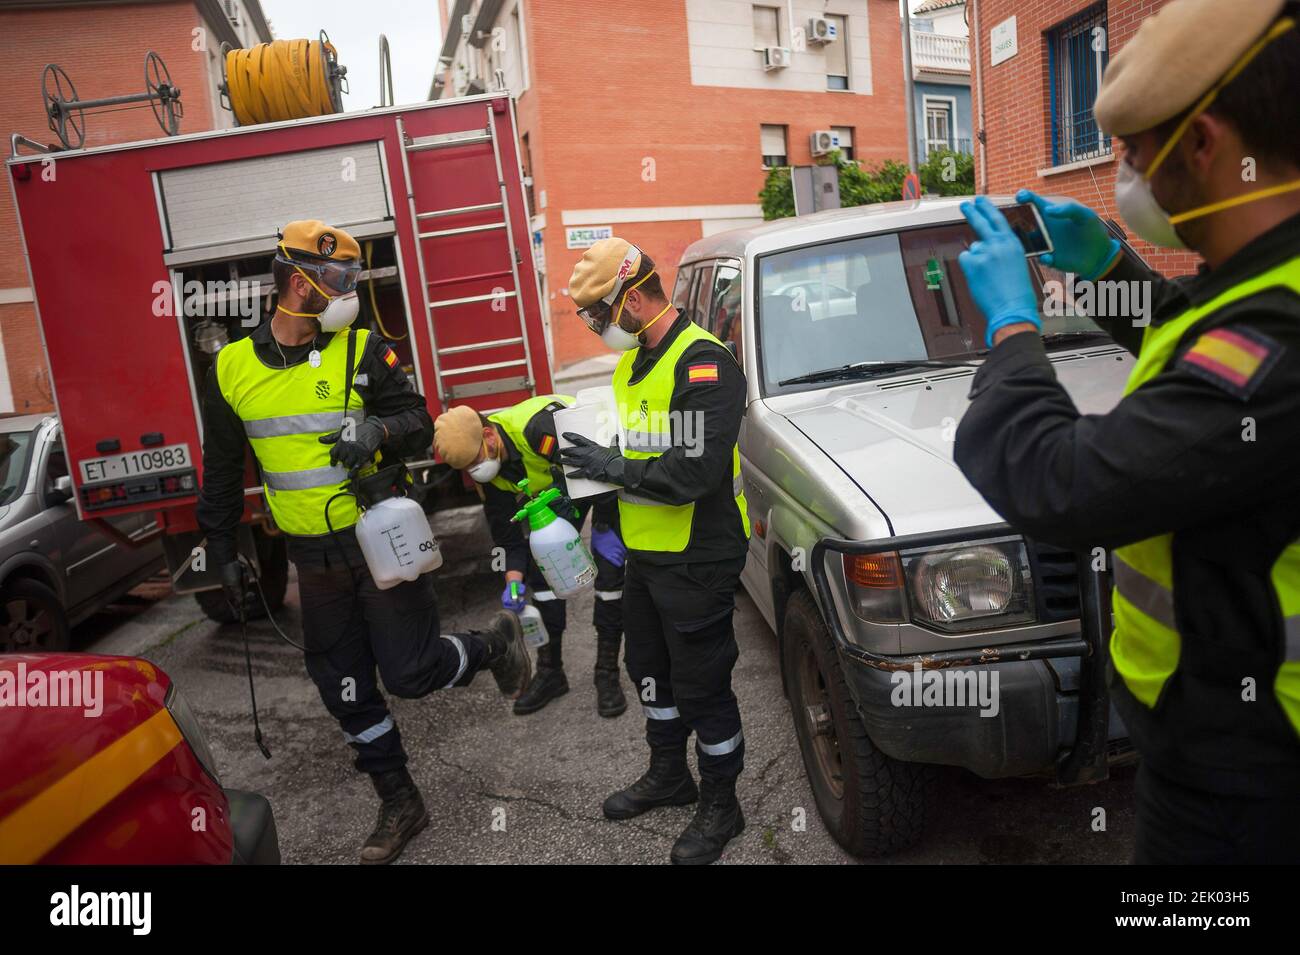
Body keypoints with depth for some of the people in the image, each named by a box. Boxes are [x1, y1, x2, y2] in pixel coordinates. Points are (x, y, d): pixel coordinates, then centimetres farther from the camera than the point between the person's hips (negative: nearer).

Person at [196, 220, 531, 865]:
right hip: (314, 559, 4)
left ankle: (495, 645, 25)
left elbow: (418, 422, -3)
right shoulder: (232, 370, 2)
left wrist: (381, 430, -25)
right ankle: (399, 803, 29)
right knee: (346, 690, 11)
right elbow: (222, 472, 11)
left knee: (410, 671, -5)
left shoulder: (362, 350, -6)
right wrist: (221, 549, 13)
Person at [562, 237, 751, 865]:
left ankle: (721, 805, 26)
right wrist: (593, 468, 5)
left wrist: (617, 468, -20)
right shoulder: (633, 361, 10)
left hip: (697, 561, -9)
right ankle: (669, 776, 44)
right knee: (651, 671, 22)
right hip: (646, 555, 9)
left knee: (702, 687, 5)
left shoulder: (703, 362, -21)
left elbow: (695, 470, -29)